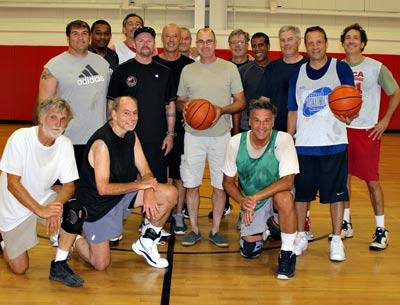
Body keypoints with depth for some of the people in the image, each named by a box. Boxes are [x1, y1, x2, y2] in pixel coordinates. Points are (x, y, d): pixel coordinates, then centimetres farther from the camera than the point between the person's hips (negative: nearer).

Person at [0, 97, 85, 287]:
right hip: (15, 206, -3)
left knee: (75, 211, -26)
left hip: (44, 198, 3)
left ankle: (59, 266, -10)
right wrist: (40, 210, -33)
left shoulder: (65, 144, -12)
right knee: (19, 268, 1)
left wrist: (57, 205, -31)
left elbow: (69, 184, -10)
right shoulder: (21, 138, -24)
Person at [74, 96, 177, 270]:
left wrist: (149, 191, -23)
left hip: (123, 192, 7)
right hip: (97, 202, -7)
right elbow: (103, 188, -28)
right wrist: (140, 185, -25)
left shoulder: (131, 136, -2)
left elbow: (146, 172, -1)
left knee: (170, 194, -10)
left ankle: (146, 242, 6)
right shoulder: (101, 142, -26)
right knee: (101, 265, -4)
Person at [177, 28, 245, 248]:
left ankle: (215, 230, 16)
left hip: (221, 134, -1)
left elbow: (241, 102, 2)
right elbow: (179, 100, 16)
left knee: (220, 184, 3)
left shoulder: (229, 68, 2)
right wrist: (184, 106, -8)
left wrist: (222, 110, -16)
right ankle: (194, 229, 17)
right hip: (193, 134, 2)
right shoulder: (187, 70, 9)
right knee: (191, 184, 3)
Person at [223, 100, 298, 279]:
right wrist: (243, 202, -24)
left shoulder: (283, 140, -24)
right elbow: (228, 182, -5)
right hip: (249, 200, 3)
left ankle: (287, 253, -17)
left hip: (276, 193, -3)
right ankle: (265, 226, 35)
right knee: (249, 251, 0)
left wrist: (255, 198, -36)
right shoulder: (236, 142, -15)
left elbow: (288, 181, -30)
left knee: (284, 198, -38)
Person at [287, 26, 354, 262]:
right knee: (301, 192, 8)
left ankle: (337, 240, 16)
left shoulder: (341, 68, 0)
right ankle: (301, 237, 23)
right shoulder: (298, 74, 10)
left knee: (336, 193, 3)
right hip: (303, 145, 3)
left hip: (333, 143, -3)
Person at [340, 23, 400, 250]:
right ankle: (346, 224, 23)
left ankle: (381, 230, 7)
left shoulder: (376, 68, -5)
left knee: (372, 180, -3)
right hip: (341, 129, 4)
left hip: (367, 131, -3)